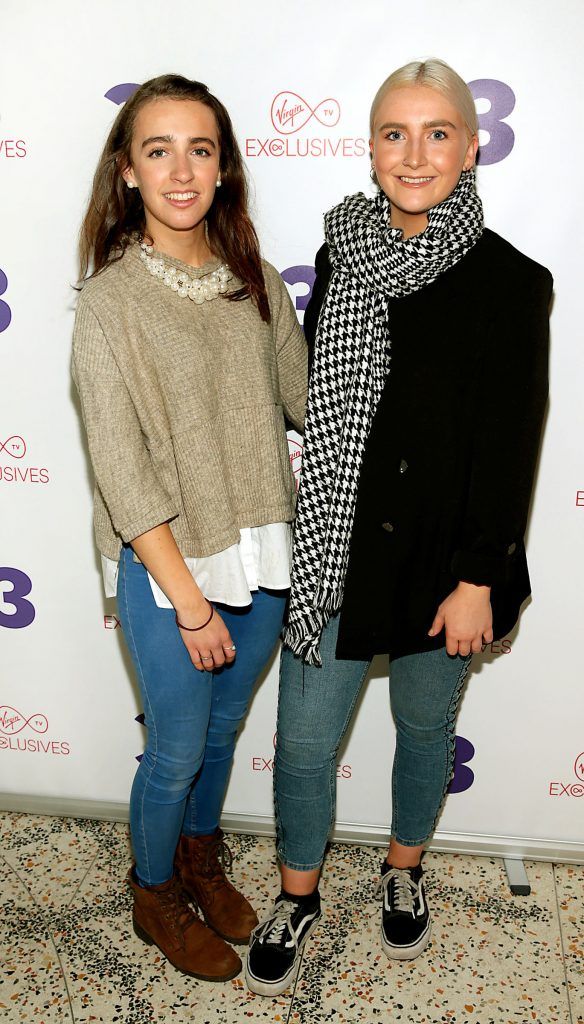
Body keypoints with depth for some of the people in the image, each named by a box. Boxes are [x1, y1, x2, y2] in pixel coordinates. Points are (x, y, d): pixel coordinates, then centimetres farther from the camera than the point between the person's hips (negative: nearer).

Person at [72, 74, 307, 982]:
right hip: (165, 566, -4)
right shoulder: (111, 300, -14)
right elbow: (123, 474, -16)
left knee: (223, 729, 22)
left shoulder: (255, 280, 1)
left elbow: (307, 398, 10)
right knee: (178, 751, 12)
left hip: (261, 554, 5)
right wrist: (189, 601, -15)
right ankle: (156, 897, 40)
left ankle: (202, 857, 49)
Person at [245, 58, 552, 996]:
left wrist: (478, 579, -11)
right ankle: (299, 901, 35)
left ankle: (404, 872, 46)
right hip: (336, 549, 3)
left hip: (445, 557, -2)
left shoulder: (510, 283, -10)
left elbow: (511, 447, -10)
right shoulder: (342, 258, 1)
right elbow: (314, 402, 9)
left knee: (426, 726, 18)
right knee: (303, 742, 9)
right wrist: (308, 533, 9)